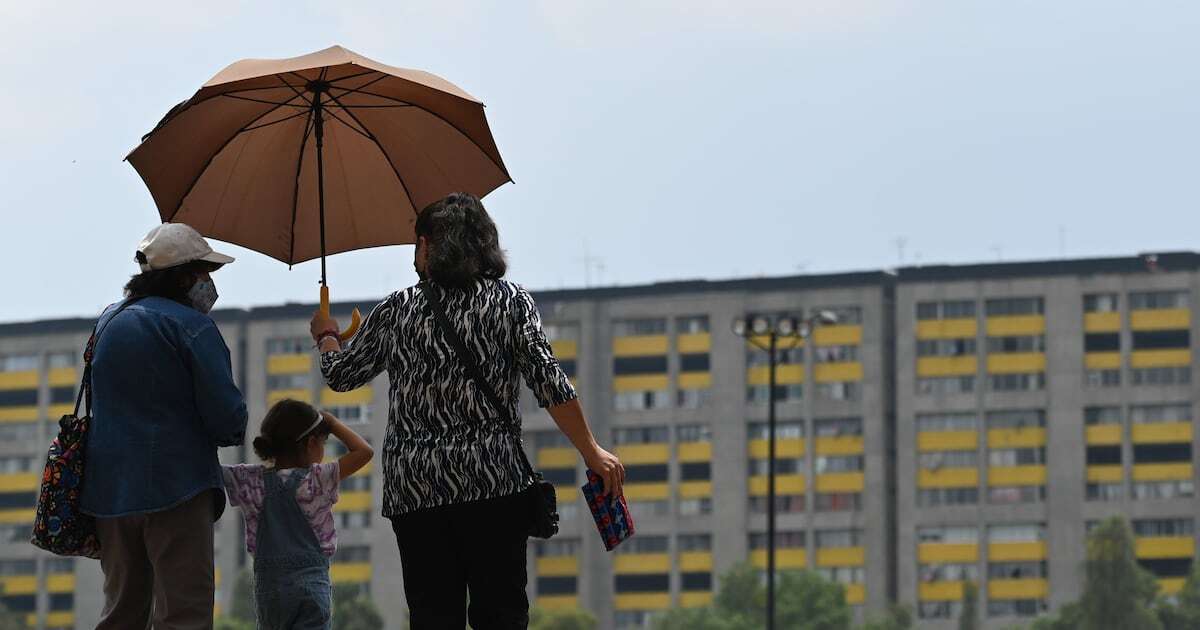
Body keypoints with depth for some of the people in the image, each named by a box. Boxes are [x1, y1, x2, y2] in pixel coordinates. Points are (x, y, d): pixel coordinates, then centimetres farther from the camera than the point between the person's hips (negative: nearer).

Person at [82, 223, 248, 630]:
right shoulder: (192, 327, -9)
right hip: (175, 487, -7)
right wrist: (231, 432, 8)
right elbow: (227, 416, -15)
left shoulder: (107, 322, 14)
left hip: (109, 488, 7)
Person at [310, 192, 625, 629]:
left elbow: (341, 375, 19)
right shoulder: (510, 300, 4)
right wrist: (592, 453, -4)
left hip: (413, 490, 1)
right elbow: (548, 382, -6)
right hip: (494, 480, -1)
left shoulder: (397, 311, 7)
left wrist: (326, 337, 41)